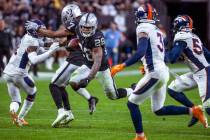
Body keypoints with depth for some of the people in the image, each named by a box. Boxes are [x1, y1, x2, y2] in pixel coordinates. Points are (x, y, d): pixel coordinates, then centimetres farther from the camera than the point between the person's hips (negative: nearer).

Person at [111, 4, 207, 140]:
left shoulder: (143, 29, -9)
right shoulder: (157, 31, 17)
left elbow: (140, 53, -22)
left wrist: (122, 66, -25)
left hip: (155, 73, -8)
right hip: (164, 71, 8)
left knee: (132, 103, 1)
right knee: (159, 110, 16)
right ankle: (193, 111, 7)